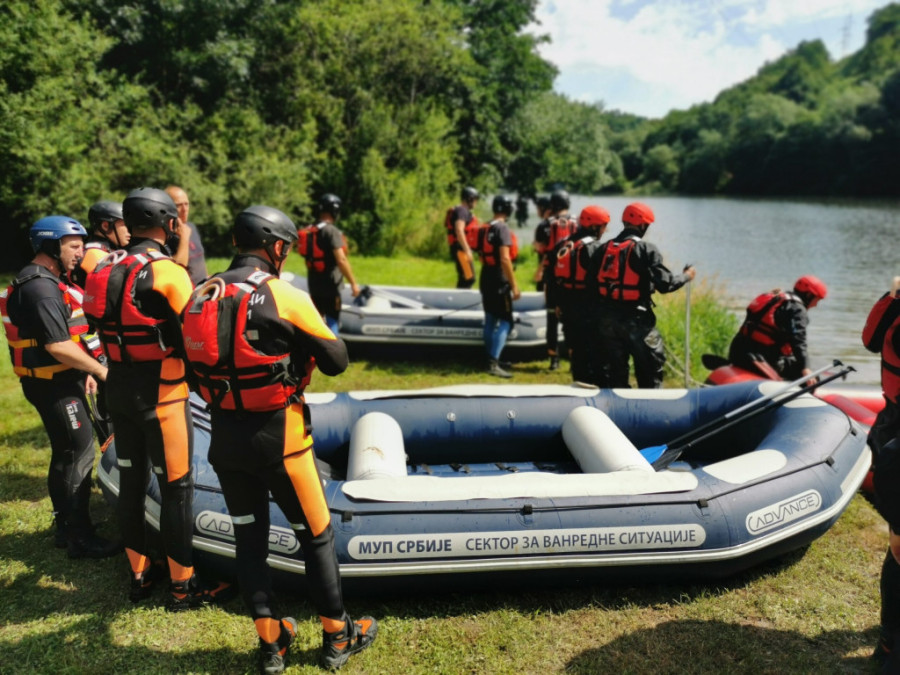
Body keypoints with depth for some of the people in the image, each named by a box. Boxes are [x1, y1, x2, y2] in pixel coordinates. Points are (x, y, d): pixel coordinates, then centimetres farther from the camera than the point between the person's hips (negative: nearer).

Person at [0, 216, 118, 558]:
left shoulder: (46, 282, 14)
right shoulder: (41, 288, -20)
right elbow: (59, 347, -25)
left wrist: (84, 371, 13)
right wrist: (100, 370, -15)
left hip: (60, 380, 11)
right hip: (53, 385, -11)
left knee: (66, 455, 17)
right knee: (79, 455, -6)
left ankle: (66, 529, 29)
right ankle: (81, 539, 3)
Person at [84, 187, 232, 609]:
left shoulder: (106, 269, 6)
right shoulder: (166, 272, -16)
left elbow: (104, 328, 9)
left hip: (118, 388, 8)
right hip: (160, 393, -7)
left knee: (131, 481, 16)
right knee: (177, 489, 3)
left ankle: (139, 575, 30)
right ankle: (182, 586, 15)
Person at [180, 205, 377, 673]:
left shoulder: (201, 296, 2)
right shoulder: (283, 297, -15)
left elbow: (195, 366, 6)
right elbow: (336, 361, -9)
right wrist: (303, 341, 9)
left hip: (224, 439, 5)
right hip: (277, 439, -5)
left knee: (249, 537, 18)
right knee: (316, 535, 12)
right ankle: (337, 636, 27)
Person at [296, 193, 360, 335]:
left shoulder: (309, 231, 9)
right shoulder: (331, 231, -17)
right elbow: (341, 260, -24)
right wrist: (353, 283, -19)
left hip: (314, 285, 8)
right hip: (330, 285, -8)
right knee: (332, 323, 0)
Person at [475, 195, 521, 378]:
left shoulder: (484, 229, 11)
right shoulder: (503, 228, -15)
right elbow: (505, 259, -22)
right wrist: (514, 285, -20)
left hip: (485, 280, 9)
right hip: (499, 282, -9)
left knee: (490, 320, 16)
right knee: (505, 322, -7)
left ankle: (490, 359, 25)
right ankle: (493, 363, -13)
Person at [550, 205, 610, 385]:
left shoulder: (564, 245, 11)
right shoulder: (592, 247, -15)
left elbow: (555, 276, 14)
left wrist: (559, 303, 19)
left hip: (568, 307, 8)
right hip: (588, 309, -8)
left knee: (576, 348, 16)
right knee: (593, 351, -2)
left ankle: (579, 383, 24)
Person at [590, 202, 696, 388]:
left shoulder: (603, 249, 5)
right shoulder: (646, 249, -11)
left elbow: (592, 285, 6)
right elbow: (665, 283, -14)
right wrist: (686, 276, 3)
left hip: (606, 319, 5)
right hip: (636, 319, -5)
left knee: (614, 370, 14)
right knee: (652, 366, 8)